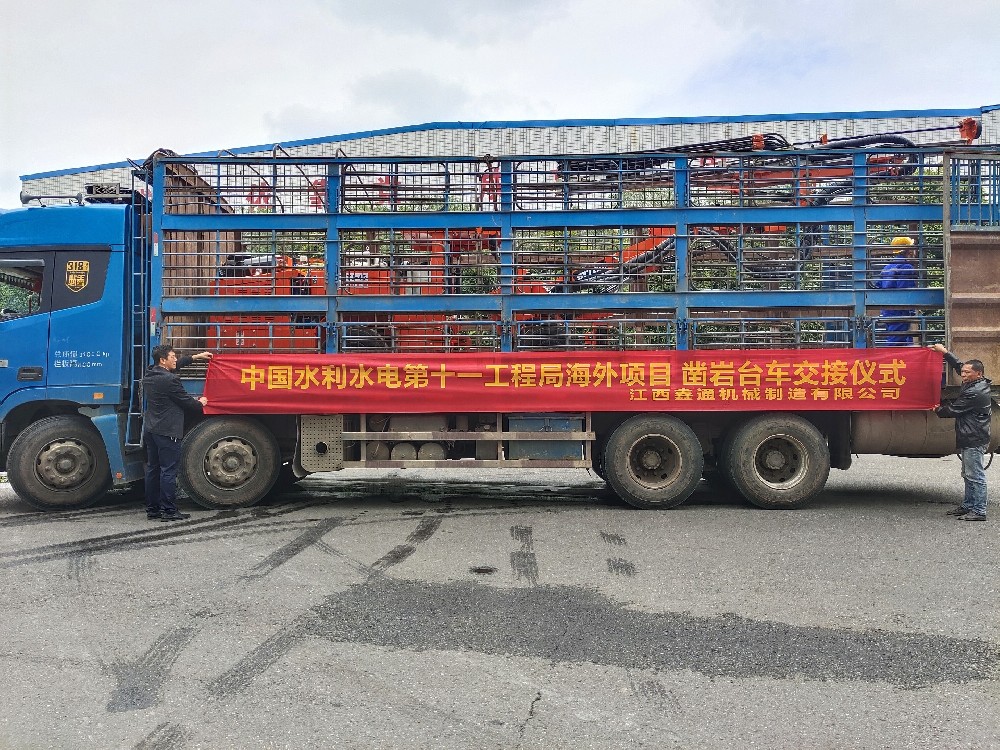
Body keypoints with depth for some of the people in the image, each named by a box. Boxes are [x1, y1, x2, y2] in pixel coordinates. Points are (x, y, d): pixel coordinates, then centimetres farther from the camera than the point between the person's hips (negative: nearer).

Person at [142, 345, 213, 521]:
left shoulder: (149, 375, 10)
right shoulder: (170, 380, -18)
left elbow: (175, 366, 25)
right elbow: (186, 401, -9)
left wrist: (195, 357, 31)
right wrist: (200, 403, 13)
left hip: (150, 430, 9)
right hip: (167, 431, -9)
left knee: (152, 469, 12)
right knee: (168, 471, -4)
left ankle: (152, 509, 17)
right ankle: (168, 510, -2)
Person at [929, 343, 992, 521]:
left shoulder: (975, 393, -19)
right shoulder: (978, 384, 11)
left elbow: (954, 410, -13)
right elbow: (959, 366, 23)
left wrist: (939, 410, 6)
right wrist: (945, 352, 23)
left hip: (974, 441, -11)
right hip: (970, 439, 11)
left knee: (975, 475, -8)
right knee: (968, 475, 17)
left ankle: (979, 511, -5)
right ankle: (968, 506, 25)